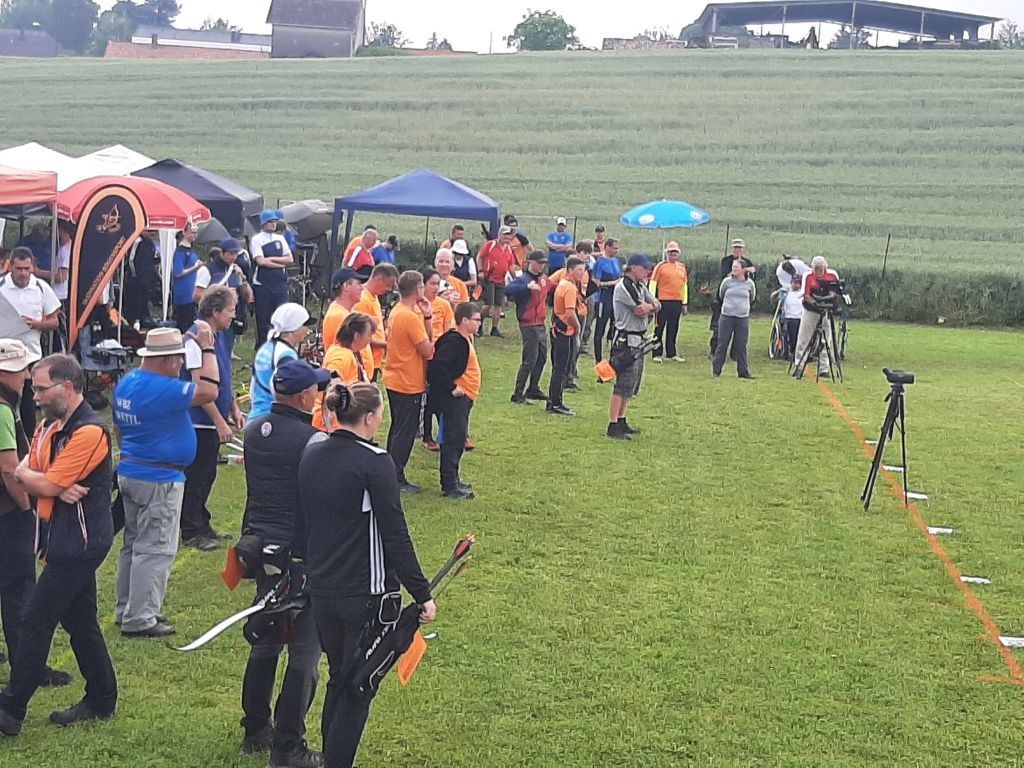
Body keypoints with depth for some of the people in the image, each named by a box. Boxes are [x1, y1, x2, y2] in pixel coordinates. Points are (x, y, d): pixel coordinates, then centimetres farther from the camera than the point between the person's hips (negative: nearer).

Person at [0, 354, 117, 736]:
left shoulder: (89, 432, -18)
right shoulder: (49, 426, 12)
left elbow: (47, 484, -20)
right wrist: (57, 488, -16)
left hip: (79, 543, -10)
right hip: (66, 541, 10)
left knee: (36, 620, -8)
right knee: (80, 621, 15)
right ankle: (101, 701, 25)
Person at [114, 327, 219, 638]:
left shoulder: (126, 383, 8)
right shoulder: (162, 389, -23)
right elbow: (208, 391, -25)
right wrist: (207, 348, -17)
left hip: (129, 472, 10)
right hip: (159, 480, -10)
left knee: (134, 543, 18)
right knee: (154, 549, -4)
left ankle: (126, 609, 25)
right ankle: (140, 619, -2)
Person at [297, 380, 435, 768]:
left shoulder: (310, 455, 3)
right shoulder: (375, 463, -17)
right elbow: (395, 536, -17)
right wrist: (422, 594, -11)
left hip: (321, 588, 7)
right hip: (365, 595, -7)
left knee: (338, 680, 22)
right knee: (357, 690, 5)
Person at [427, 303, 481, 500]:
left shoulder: (465, 339, 14)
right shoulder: (454, 341, -18)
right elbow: (438, 365, -28)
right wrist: (452, 388, -22)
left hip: (463, 398, 10)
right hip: (454, 400, -10)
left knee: (458, 439, 17)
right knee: (454, 440, -8)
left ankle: (453, 479, 26)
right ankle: (449, 487, -5)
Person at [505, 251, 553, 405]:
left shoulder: (544, 278, 11)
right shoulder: (523, 279, -14)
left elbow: (553, 287, 31)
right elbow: (508, 289, -32)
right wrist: (527, 286, -43)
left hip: (541, 325, 9)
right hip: (528, 325, -9)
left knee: (541, 358, 16)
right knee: (529, 360, -9)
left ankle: (533, 389, 29)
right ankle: (518, 394, -5)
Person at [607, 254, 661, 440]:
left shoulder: (641, 287, 17)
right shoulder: (623, 287, -15)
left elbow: (657, 305, 9)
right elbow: (642, 310, -19)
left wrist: (648, 307, -12)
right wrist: (651, 306, 2)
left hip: (638, 340, 10)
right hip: (626, 340, -10)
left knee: (631, 385, 14)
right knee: (623, 385, -10)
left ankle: (621, 421, 22)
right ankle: (613, 426, -9)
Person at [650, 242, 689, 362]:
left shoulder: (682, 267, 13)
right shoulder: (661, 266, -2)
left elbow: (684, 286, 18)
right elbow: (653, 284, -3)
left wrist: (684, 304, 15)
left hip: (677, 302, 5)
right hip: (663, 301, -5)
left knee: (673, 329, 11)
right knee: (659, 328, 0)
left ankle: (671, 353, 18)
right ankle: (657, 354, 4)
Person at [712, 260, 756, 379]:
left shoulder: (749, 283, 1)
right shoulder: (727, 281, -1)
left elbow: (752, 299, 20)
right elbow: (720, 296, 17)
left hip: (743, 319, 1)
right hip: (726, 317, -1)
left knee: (741, 346, 4)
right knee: (722, 344, 2)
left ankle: (743, 371, 11)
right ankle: (716, 370, 8)